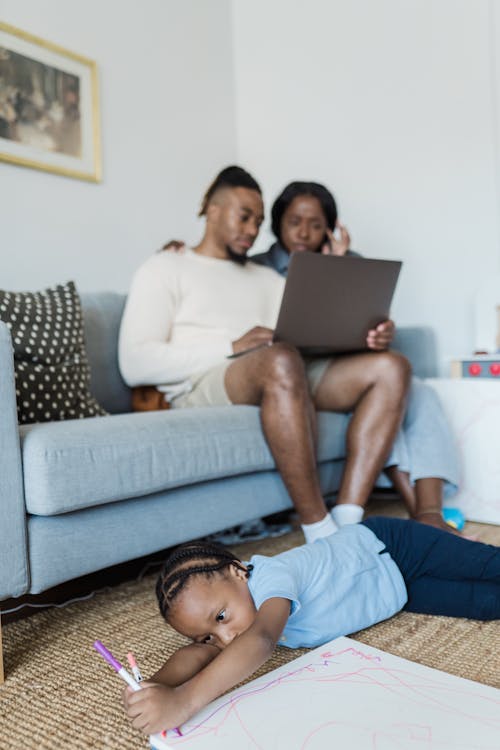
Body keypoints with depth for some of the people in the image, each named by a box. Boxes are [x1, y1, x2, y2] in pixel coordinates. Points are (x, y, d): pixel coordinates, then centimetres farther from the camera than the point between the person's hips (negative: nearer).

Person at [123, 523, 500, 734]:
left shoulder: (272, 574, -42)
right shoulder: (213, 599, -19)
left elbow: (260, 641, -59)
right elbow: (199, 652, -30)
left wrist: (184, 700, -70)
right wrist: (158, 685, -52)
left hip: (390, 546, -5)